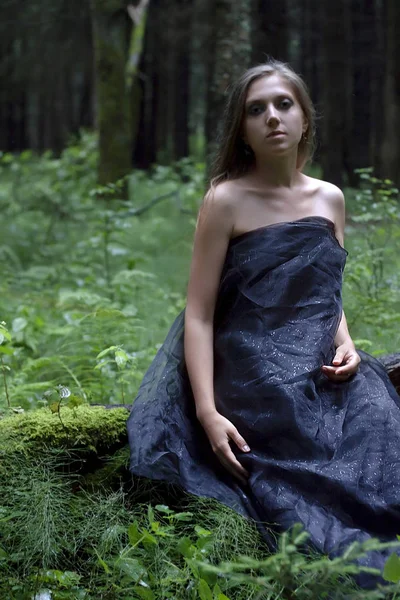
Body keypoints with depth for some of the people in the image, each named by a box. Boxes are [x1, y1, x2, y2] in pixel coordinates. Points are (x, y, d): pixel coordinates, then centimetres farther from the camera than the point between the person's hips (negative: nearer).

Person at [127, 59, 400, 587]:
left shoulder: (330, 199, 11)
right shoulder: (226, 201, -5)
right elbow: (199, 314, -8)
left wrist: (345, 345, 1)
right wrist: (208, 413, -18)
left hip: (327, 380, 5)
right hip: (258, 390, -5)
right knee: (314, 519, -17)